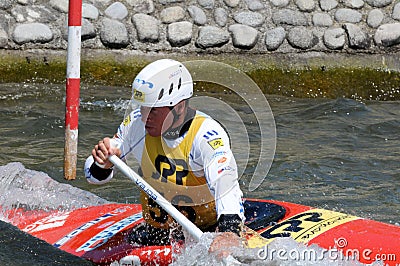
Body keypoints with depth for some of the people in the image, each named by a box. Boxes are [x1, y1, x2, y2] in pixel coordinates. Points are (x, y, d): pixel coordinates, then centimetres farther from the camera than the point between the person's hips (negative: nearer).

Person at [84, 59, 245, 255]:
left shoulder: (206, 134, -24)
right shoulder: (136, 123, -9)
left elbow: (226, 185, -42)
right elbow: (93, 175, 1)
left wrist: (229, 231, -61)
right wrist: (102, 165, -24)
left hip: (211, 227, -4)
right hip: (159, 230, 4)